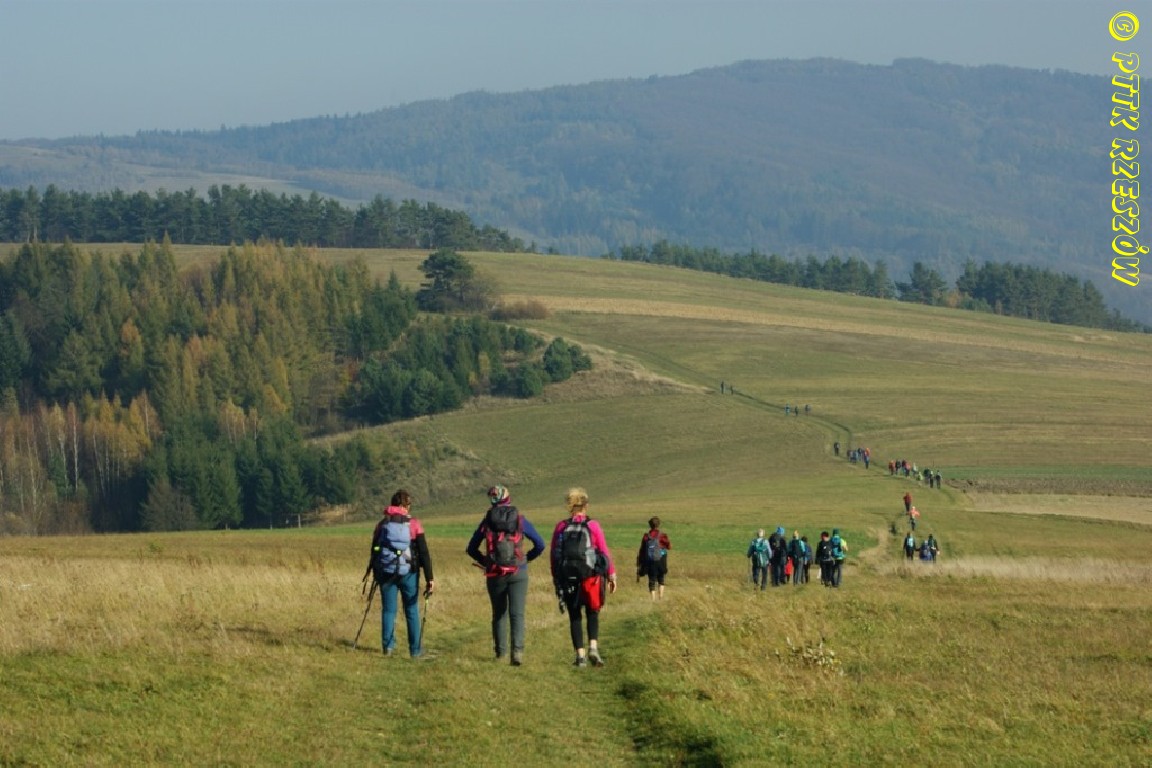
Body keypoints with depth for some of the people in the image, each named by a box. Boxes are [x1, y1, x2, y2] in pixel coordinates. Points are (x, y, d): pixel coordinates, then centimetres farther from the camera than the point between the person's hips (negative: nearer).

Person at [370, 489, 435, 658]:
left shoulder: (382, 524, 3)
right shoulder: (414, 524, -5)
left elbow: (374, 551, 10)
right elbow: (424, 553, -8)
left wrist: (375, 574, 20)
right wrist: (430, 578, -7)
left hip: (386, 573, 2)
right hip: (408, 573, -2)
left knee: (388, 610, 10)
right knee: (412, 610, 7)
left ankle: (388, 646, 4)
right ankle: (415, 650, 8)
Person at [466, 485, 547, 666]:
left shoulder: (487, 522, 2)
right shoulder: (520, 520, 0)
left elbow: (471, 549, 9)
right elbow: (540, 544, 4)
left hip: (495, 574, 1)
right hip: (518, 573, -1)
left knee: (499, 613, 17)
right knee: (517, 614, -4)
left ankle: (500, 651, 23)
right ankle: (517, 650, -19)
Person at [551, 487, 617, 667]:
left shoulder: (561, 527, 3)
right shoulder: (593, 526, -3)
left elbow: (554, 555, 6)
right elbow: (604, 552, -5)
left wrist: (556, 579, 13)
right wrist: (612, 575, 1)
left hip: (567, 577, 1)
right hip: (590, 575, -1)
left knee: (575, 617, 10)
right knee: (592, 614, 12)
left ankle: (580, 655, 4)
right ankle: (593, 647, -8)